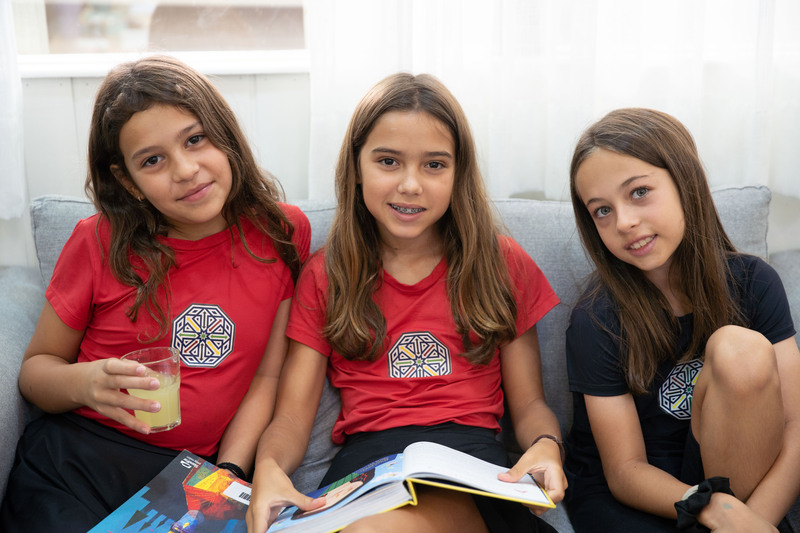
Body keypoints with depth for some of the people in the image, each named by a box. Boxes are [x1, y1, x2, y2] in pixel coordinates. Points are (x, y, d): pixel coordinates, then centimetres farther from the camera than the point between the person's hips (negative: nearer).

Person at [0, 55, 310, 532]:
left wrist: (229, 473, -10)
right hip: (74, 460, -1)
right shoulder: (100, 242, -3)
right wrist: (85, 383, -15)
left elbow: (269, 376, 3)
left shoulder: (284, 232, 1)